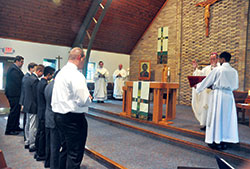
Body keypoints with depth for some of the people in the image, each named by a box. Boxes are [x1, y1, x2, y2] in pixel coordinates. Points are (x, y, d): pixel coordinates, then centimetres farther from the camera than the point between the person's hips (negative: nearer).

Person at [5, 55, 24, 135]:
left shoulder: (15, 68, 17)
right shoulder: (14, 69, -17)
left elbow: (20, 80, 17)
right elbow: (19, 82, -20)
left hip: (14, 93, 11)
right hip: (14, 94, -11)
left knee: (17, 110, 17)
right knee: (14, 111, -4)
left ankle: (16, 127, 28)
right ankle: (9, 130, 5)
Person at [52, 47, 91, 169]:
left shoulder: (61, 73, 12)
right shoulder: (76, 75, -18)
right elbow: (83, 101, -23)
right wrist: (89, 98, -2)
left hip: (59, 115, 9)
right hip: (73, 118, -9)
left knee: (65, 149, 23)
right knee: (75, 154, 2)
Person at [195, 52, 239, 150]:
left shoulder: (217, 70, -7)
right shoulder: (234, 71, 6)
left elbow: (207, 81, 0)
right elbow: (235, 86, 14)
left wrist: (198, 85, 15)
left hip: (219, 94, -5)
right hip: (229, 95, 5)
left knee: (216, 117, 3)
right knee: (227, 118, 10)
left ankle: (216, 140, 8)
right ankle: (224, 141, 17)